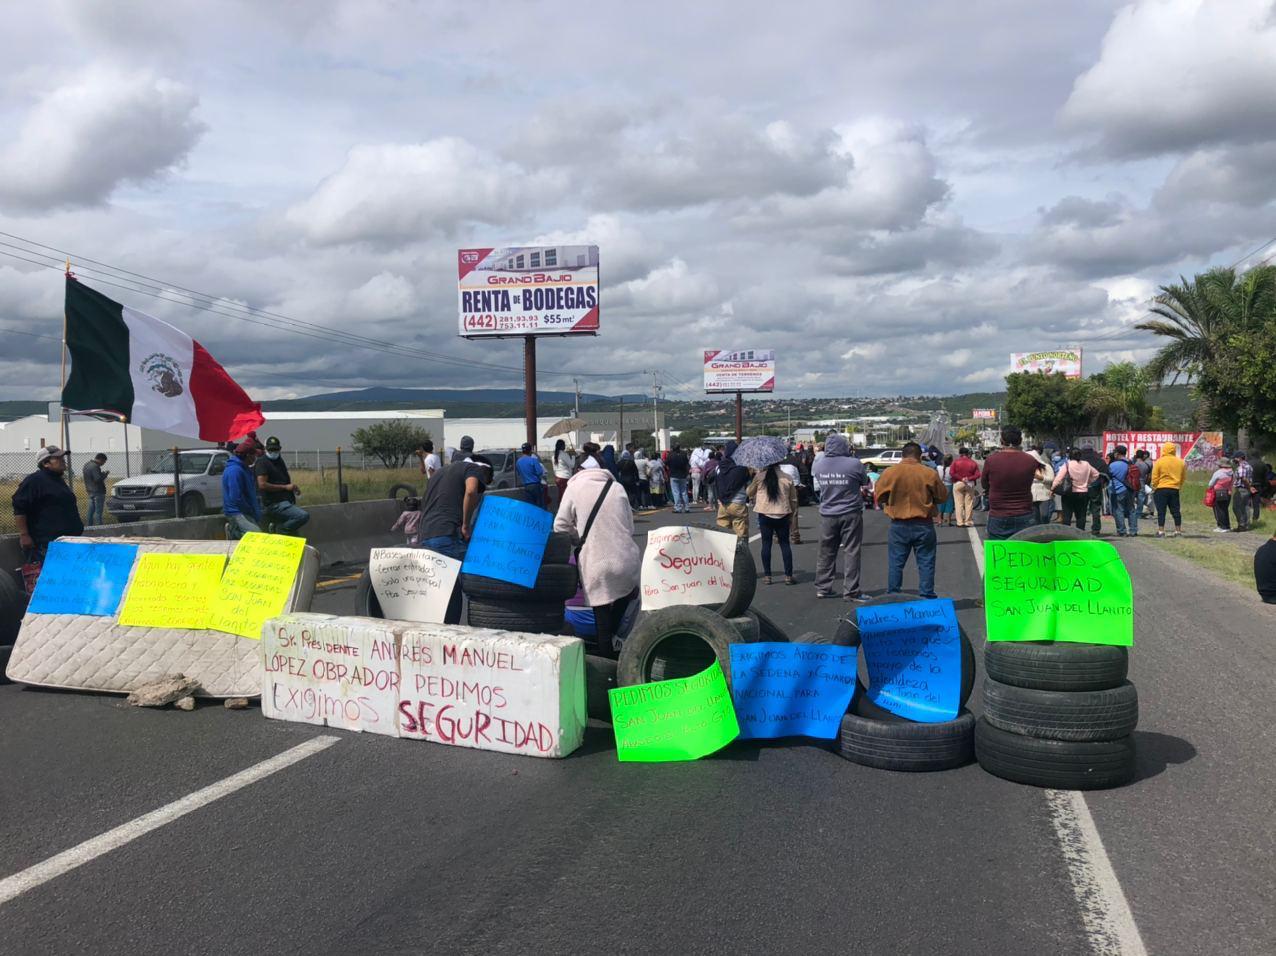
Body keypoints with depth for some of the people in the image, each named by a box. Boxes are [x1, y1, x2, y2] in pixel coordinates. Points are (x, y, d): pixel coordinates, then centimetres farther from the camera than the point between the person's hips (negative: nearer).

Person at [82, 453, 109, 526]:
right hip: (98, 492, -9)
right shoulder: (95, 466, -19)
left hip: (90, 492, 9)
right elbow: (98, 479, -25)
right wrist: (105, 474, -11)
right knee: (98, 511, -6)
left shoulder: (86, 465, 13)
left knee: (91, 511, 15)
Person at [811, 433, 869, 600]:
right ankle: (850, 591, 2)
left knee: (826, 552, 13)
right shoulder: (854, 464, -13)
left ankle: (822, 588, 19)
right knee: (851, 552, 2)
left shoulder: (818, 465, -3)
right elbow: (865, 482, 2)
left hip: (827, 514, 4)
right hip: (851, 514, -4)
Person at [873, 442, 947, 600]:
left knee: (896, 563, 9)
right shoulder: (930, 474, -8)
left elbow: (879, 497, 1)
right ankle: (926, 597, 10)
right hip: (924, 525, 0)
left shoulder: (889, 472, -7)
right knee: (926, 563, 8)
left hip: (899, 526, 1)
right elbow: (942, 497, 2)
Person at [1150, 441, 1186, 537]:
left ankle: (1161, 531, -3)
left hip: (1161, 489, -4)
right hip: (1175, 489, 4)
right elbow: (1184, 478, 13)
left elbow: (1155, 478, -8)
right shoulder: (1180, 462, 4)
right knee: (1176, 511, 10)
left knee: (1161, 511, 0)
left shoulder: (1159, 461, -9)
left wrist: (1154, 488, 3)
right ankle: (1178, 531, 13)